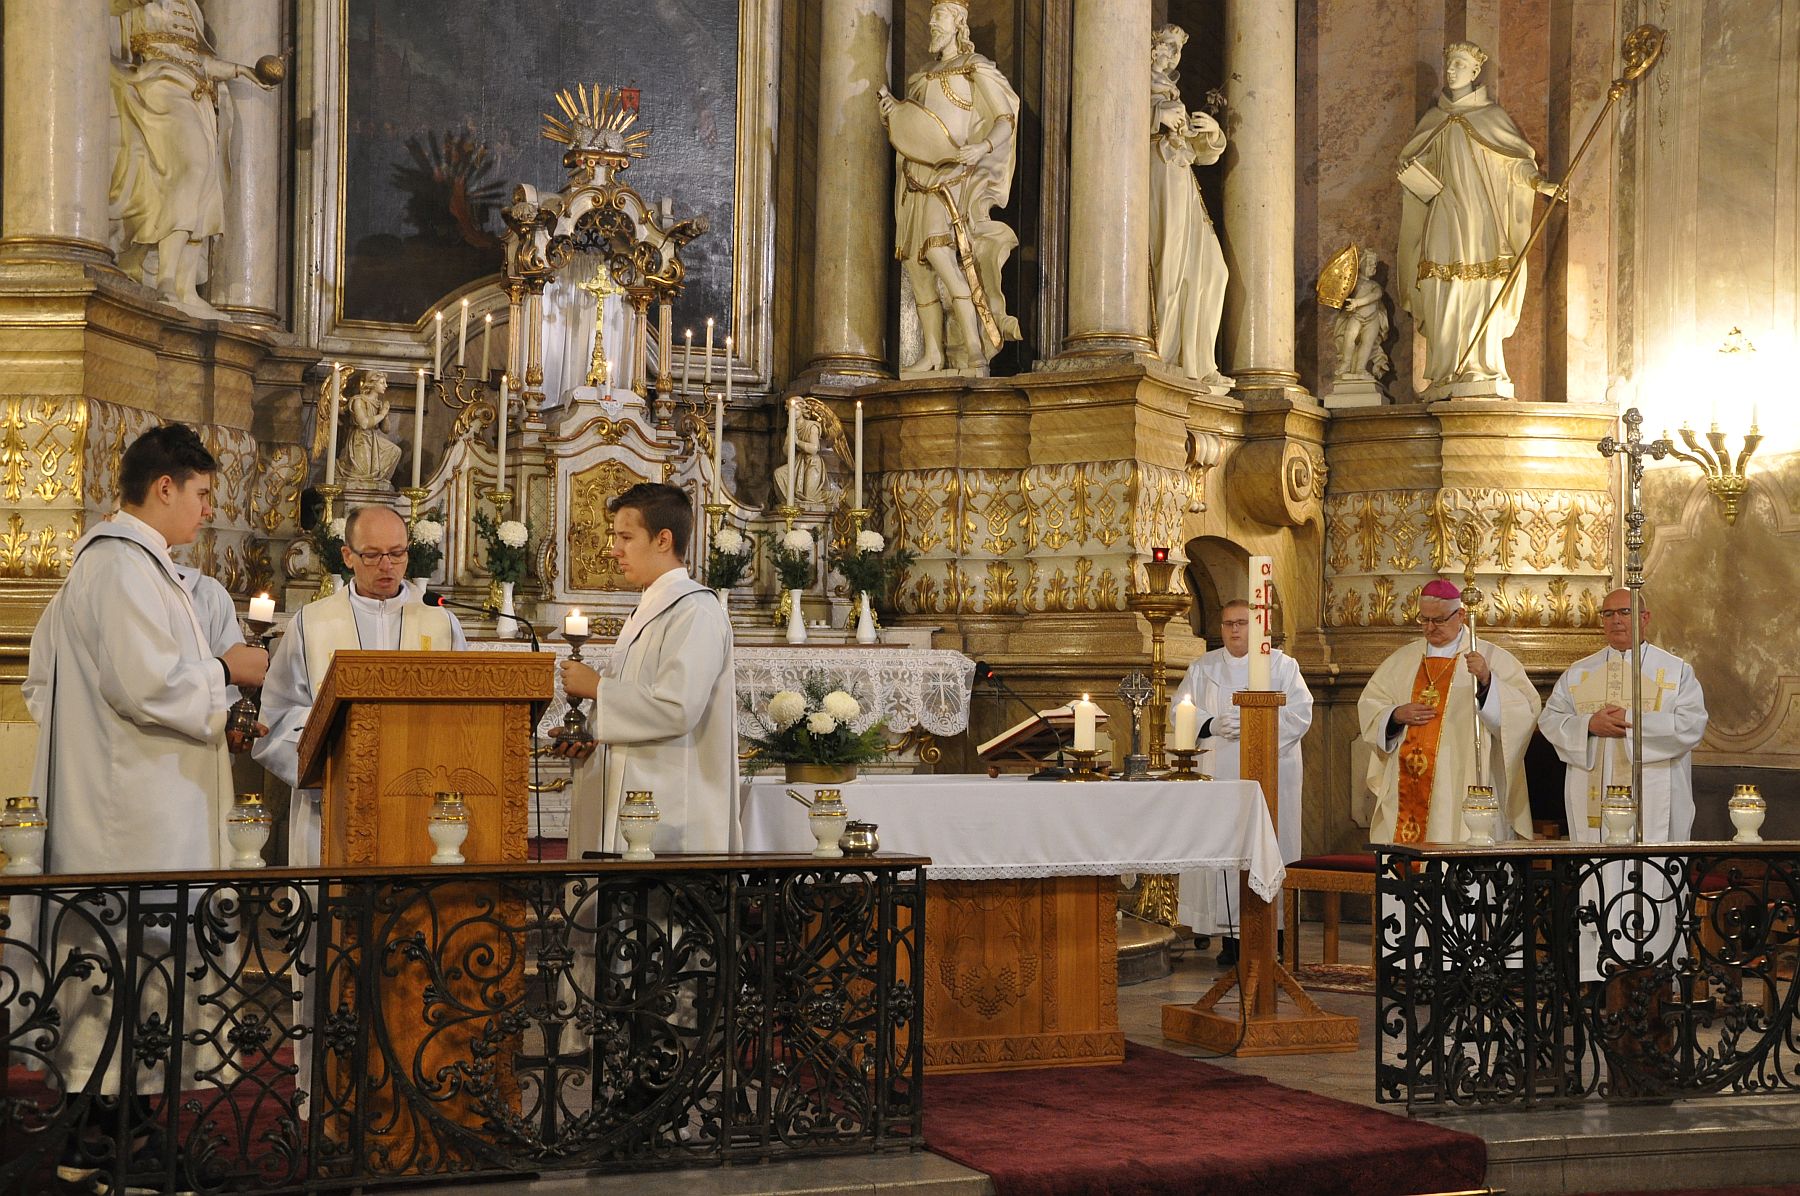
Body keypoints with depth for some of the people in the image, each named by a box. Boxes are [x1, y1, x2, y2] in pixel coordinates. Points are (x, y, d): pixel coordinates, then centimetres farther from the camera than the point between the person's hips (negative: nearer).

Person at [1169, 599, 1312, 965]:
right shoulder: (1202, 668, 15)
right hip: (1217, 775, 2)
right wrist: (1212, 725, -11)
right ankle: (1229, 935, -2)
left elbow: (1300, 713, -1)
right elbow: (1179, 711, 7)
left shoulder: (1282, 665, 9)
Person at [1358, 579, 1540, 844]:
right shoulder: (1402, 659, 15)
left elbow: (1526, 710, -10)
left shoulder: (1492, 659, 1)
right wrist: (1396, 715, -3)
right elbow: (1368, 706, 16)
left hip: (1461, 789, -4)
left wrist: (1487, 680, -24)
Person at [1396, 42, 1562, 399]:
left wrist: (1539, 182, -18)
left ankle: (1483, 374, -9)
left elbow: (1516, 160, 0)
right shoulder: (1433, 120, 16)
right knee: (1444, 298, -6)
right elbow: (1411, 163, 20)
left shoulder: (1491, 116, 7)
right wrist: (1410, 170, -4)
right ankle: (1447, 375, -8)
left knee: (1480, 296, -9)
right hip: (1443, 217, 3)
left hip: (1478, 216, -3)